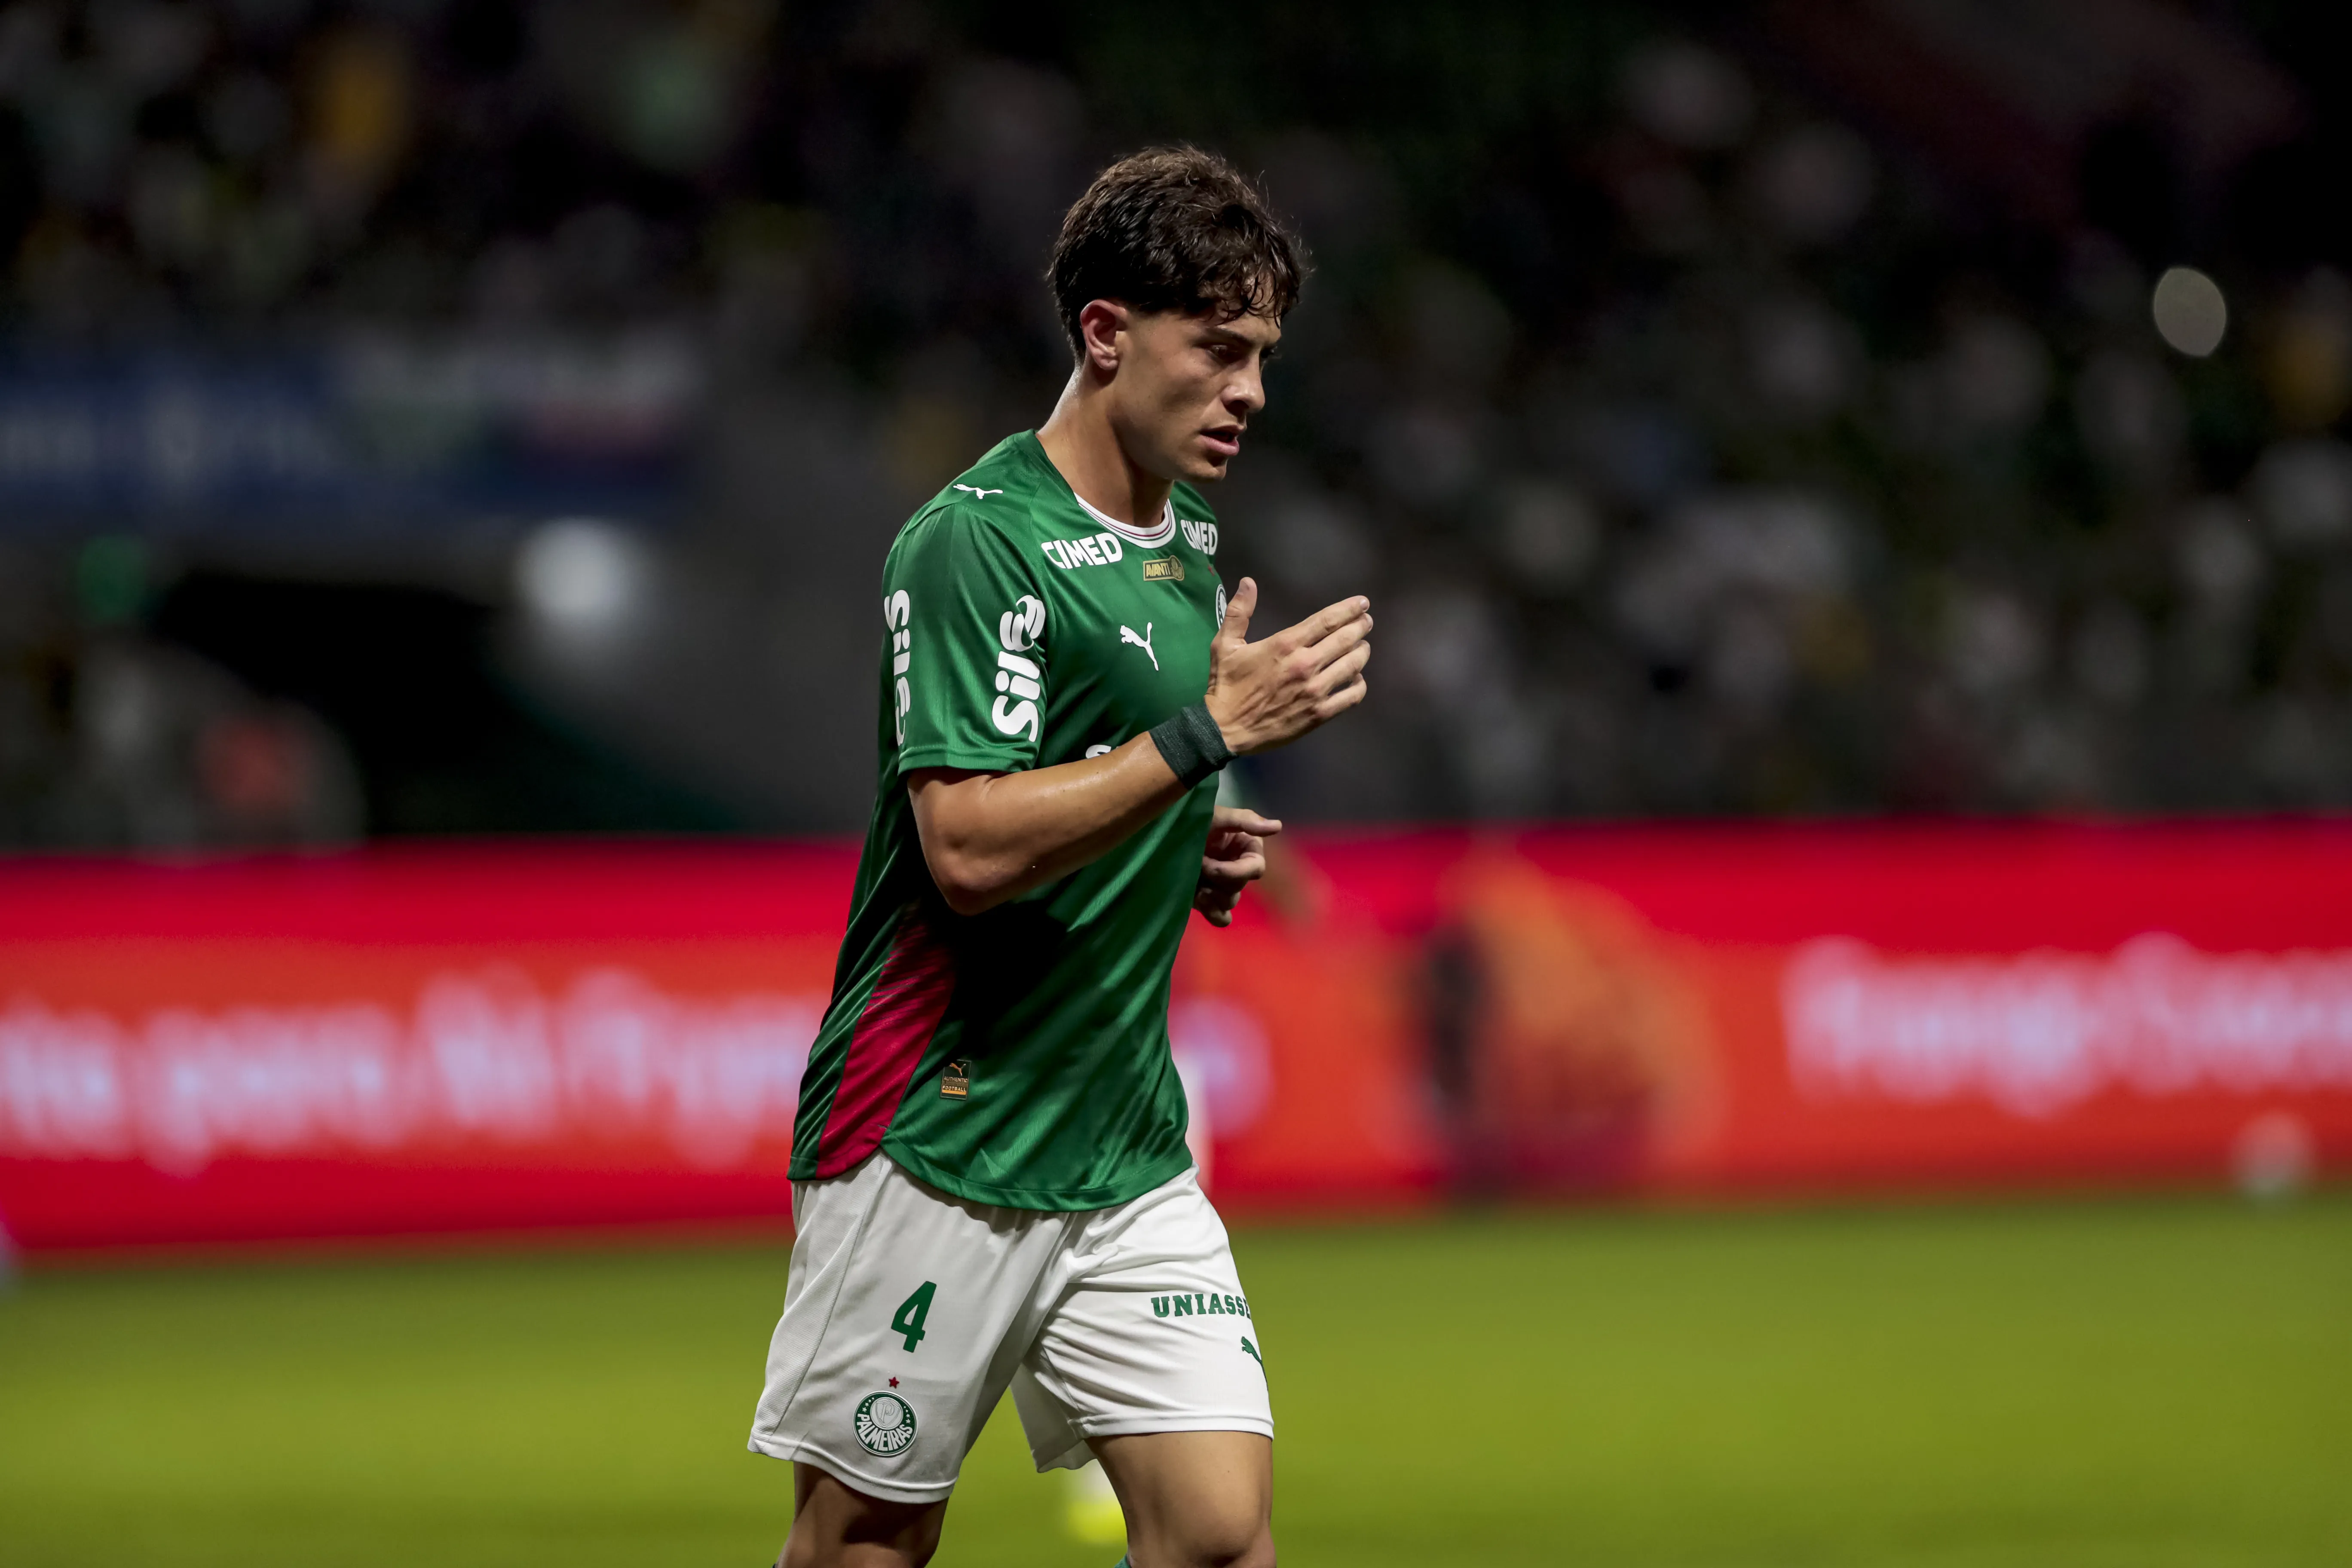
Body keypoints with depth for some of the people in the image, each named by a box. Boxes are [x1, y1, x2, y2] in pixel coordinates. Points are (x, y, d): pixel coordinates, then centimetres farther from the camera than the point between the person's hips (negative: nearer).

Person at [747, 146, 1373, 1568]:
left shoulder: (1189, 545, 13)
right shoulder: (975, 544, -14)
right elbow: (970, 845, -24)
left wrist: (1201, 857, 6)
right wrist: (1212, 730, -25)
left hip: (1129, 1155, 7)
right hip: (936, 1140, -7)